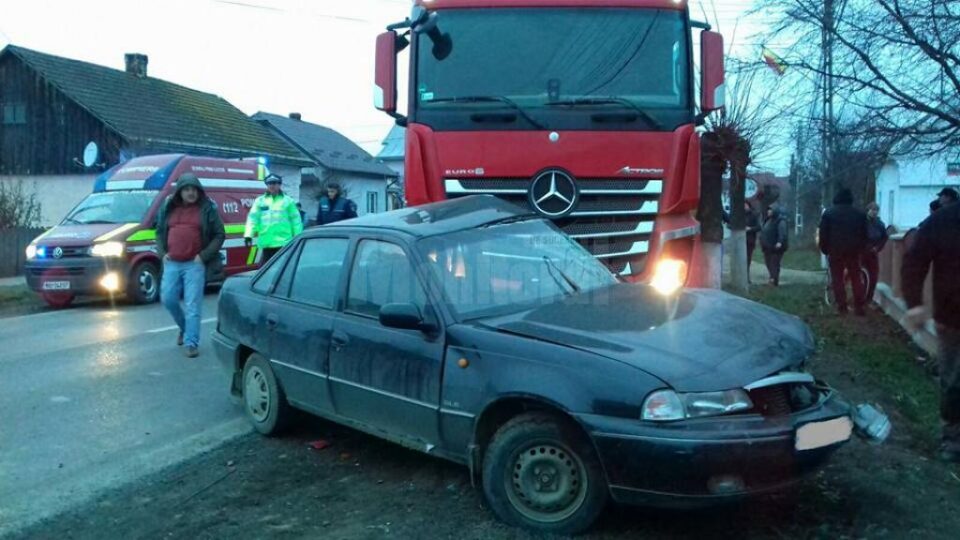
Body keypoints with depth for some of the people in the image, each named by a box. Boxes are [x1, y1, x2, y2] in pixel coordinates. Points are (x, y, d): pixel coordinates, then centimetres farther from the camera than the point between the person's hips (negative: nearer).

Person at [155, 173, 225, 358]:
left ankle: (191, 343, -1)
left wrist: (204, 255, -9)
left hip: (195, 265, -4)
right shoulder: (168, 208, 11)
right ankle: (184, 327, 34)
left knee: (193, 305, -5)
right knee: (168, 299, 8)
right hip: (172, 264, 4)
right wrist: (162, 253, 4)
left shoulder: (207, 209, 0)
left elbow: (219, 235, -1)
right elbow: (159, 232, 19)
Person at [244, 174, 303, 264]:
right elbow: (253, 217, 3)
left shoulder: (288, 201, 6)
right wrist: (248, 234, -10)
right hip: (266, 242, 2)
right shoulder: (260, 201, 11)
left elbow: (295, 219, 6)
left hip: (283, 242, -2)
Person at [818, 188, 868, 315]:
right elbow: (864, 234, 11)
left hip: (835, 249, -2)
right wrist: (861, 248, 17)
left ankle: (841, 306, -2)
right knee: (856, 277, 9)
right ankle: (858, 306, 5)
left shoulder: (828, 212, 0)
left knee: (837, 278, 2)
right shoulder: (860, 213, 8)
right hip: (854, 250, 2)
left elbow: (823, 233, -2)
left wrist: (824, 249, 4)